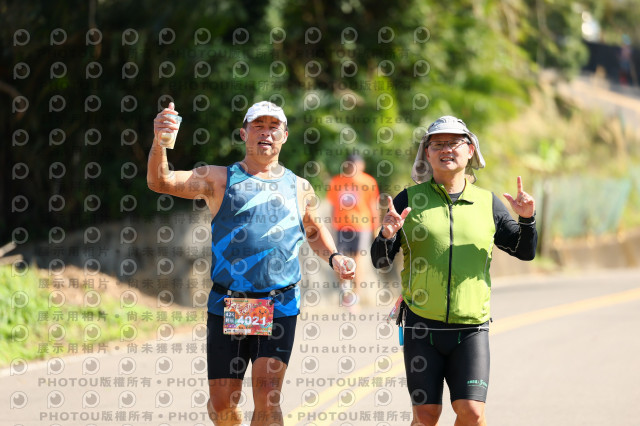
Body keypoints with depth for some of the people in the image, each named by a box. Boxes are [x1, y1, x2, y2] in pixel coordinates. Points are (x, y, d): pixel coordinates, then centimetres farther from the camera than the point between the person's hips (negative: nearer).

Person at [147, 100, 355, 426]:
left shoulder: (299, 189, 11)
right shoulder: (219, 179, 4)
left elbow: (315, 232, 29)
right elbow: (160, 182, -7)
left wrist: (333, 258, 8)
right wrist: (158, 143, -26)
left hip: (280, 306, 0)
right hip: (226, 307, 0)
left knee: (267, 394, -14)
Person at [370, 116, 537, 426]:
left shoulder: (487, 203, 9)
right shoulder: (409, 200, 4)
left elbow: (525, 251, 12)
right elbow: (380, 261, 4)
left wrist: (527, 220, -7)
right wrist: (386, 236, -18)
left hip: (471, 329, 1)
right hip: (421, 326, -1)